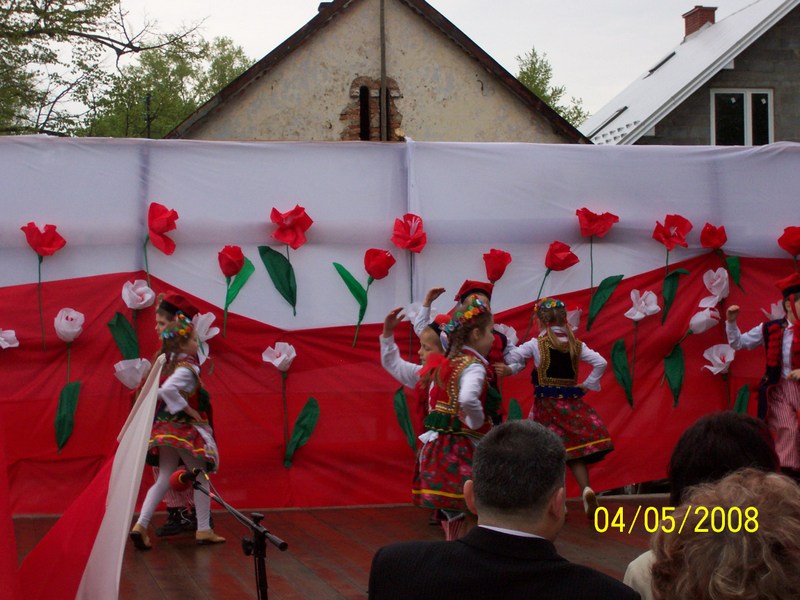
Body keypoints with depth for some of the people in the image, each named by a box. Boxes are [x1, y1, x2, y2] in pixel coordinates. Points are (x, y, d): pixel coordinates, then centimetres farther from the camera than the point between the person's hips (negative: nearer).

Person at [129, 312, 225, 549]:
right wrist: (188, 409, -22)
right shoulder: (186, 368, -18)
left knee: (164, 479, 9)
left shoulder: (168, 365, 9)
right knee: (201, 478, 7)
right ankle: (203, 530, 12)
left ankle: (140, 525, -4)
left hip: (165, 429, 8)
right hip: (184, 430, -8)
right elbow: (168, 390, -32)